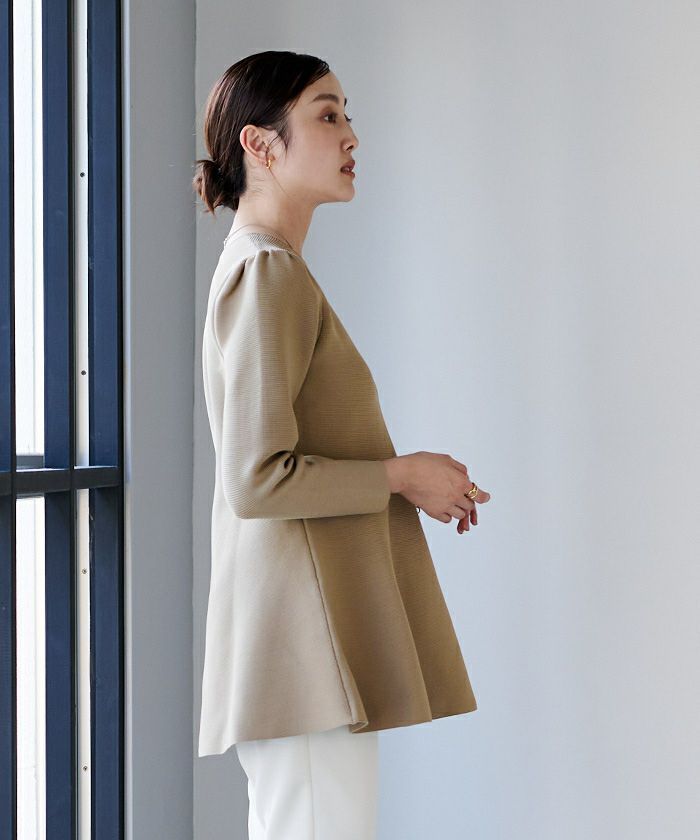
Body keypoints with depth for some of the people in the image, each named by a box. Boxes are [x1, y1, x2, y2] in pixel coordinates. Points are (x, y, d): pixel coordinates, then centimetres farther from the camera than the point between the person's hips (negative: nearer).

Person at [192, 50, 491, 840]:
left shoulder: (260, 268, 19)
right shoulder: (269, 273, -12)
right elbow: (258, 479, -20)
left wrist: (414, 479, 13)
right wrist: (399, 474, -10)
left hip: (318, 637, 10)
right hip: (307, 634, -10)